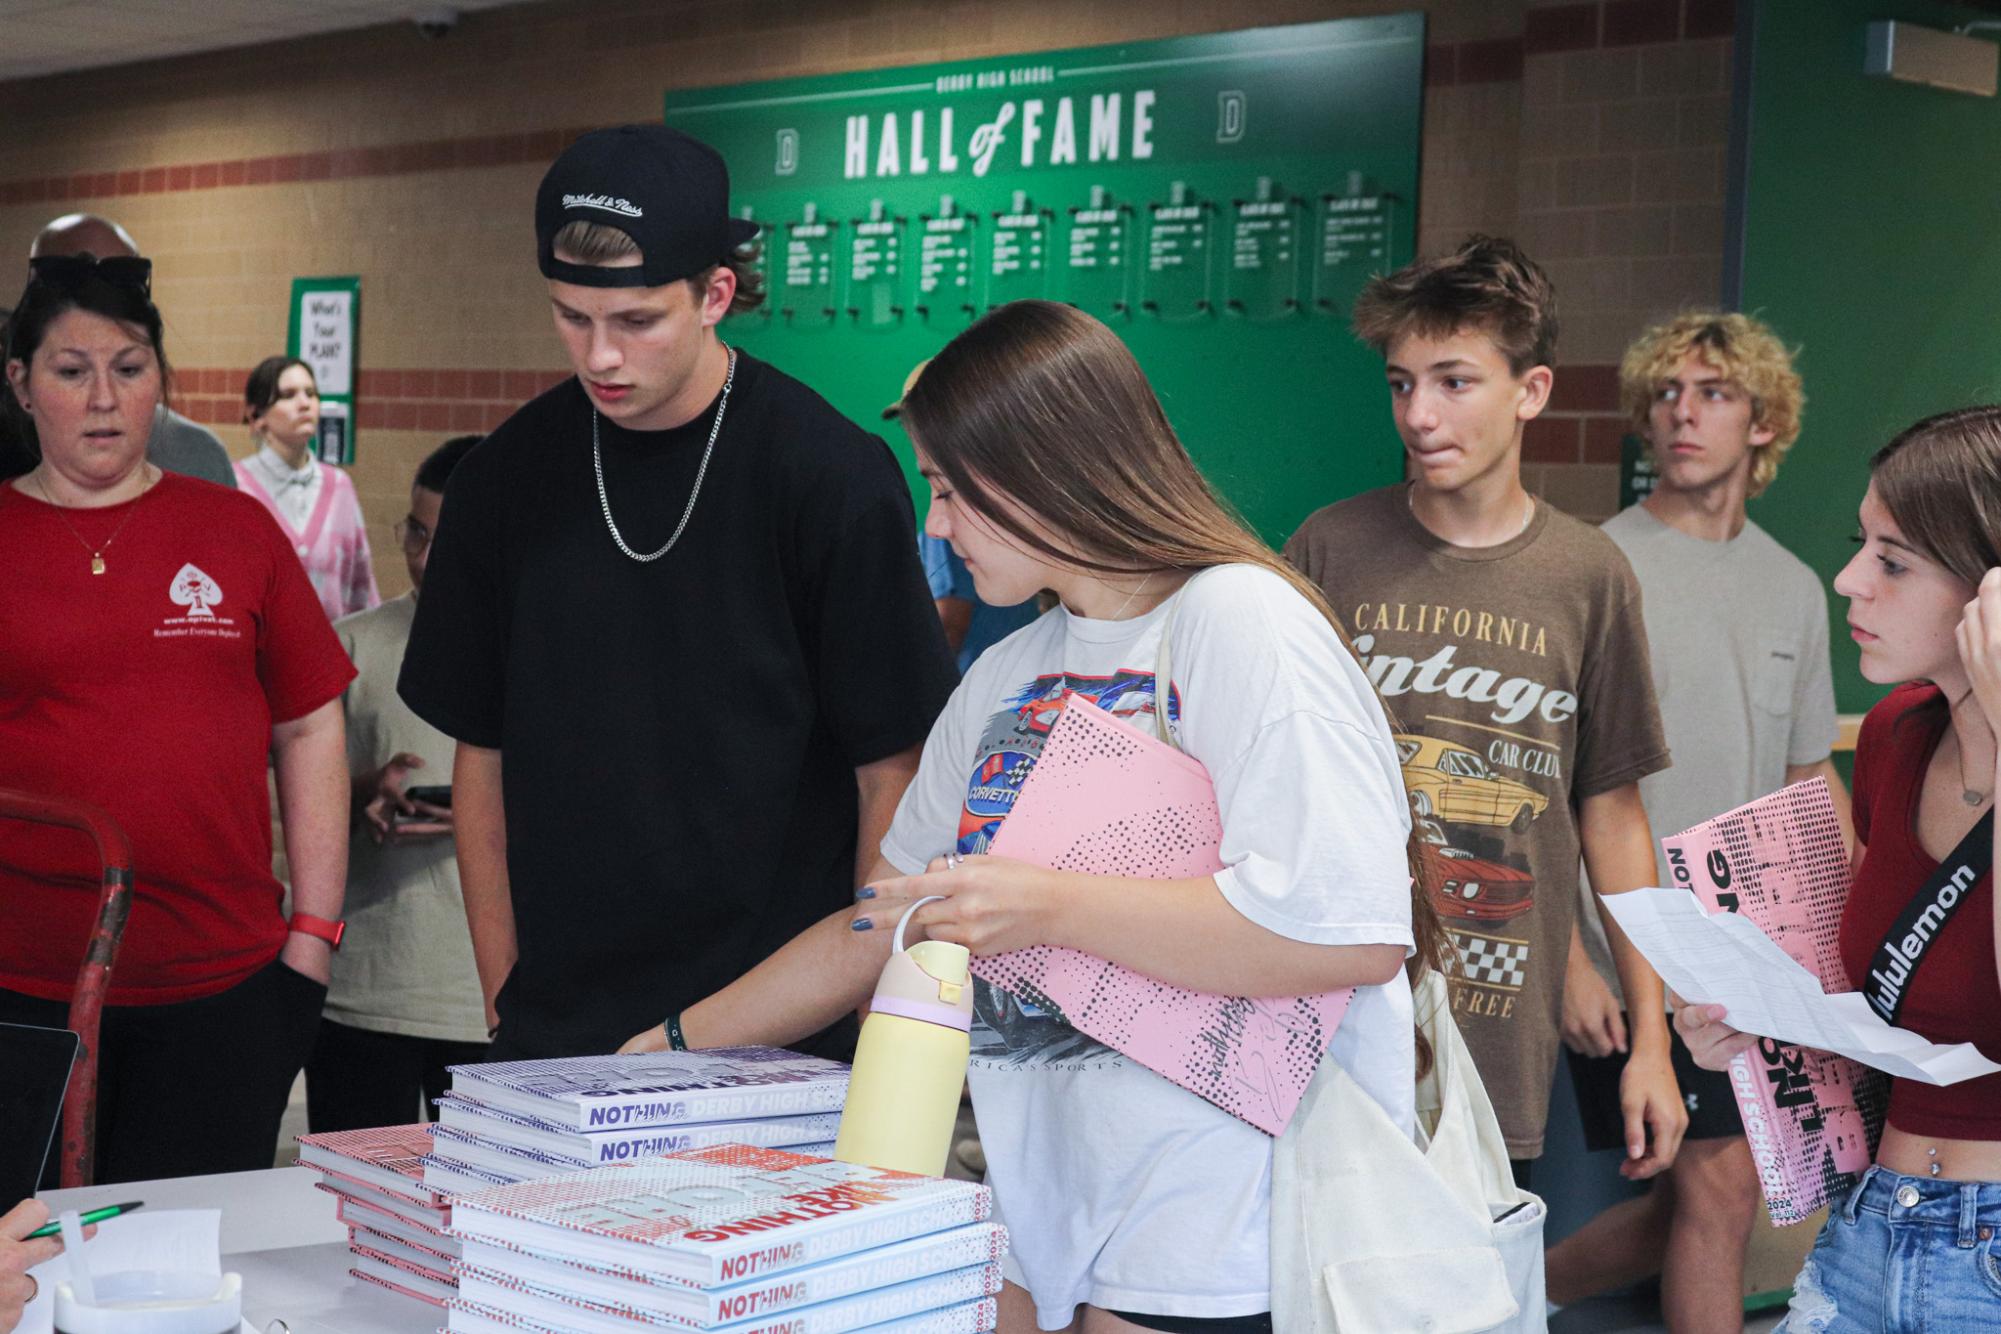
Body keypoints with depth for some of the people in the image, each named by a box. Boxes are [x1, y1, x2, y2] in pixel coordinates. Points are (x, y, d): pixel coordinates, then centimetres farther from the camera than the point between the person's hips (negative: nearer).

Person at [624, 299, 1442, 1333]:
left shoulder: (1240, 624, -12)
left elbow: (1354, 932, -23)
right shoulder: (1006, 679, 13)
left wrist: (1047, 908, -20)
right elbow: (879, 927, 21)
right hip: (1042, 1199, 7)